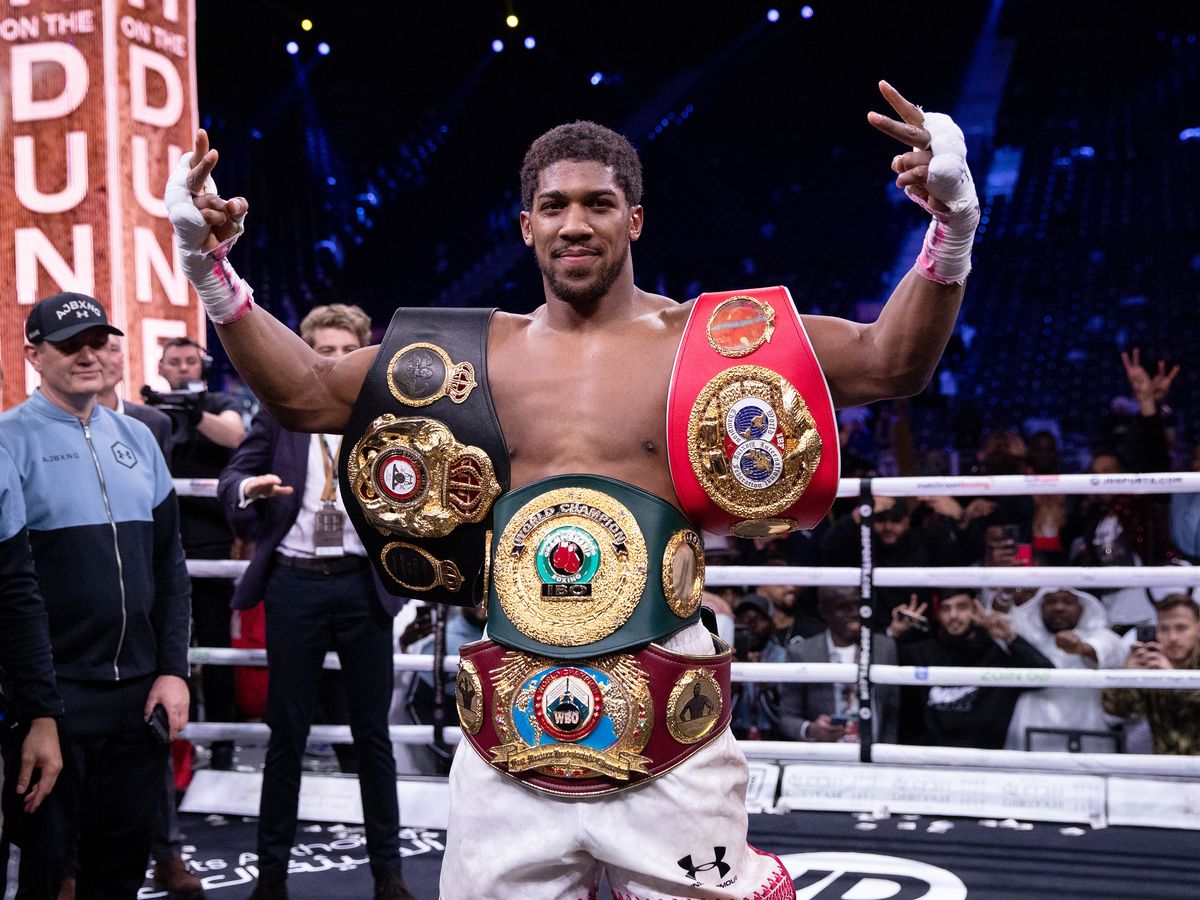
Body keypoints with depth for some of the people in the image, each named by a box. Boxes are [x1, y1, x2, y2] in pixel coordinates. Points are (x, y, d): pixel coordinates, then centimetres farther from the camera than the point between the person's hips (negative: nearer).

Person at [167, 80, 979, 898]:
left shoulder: (710, 342, 1)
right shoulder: (477, 354, 8)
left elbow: (889, 363, -3)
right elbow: (303, 395, 13)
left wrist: (951, 227, -18)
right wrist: (211, 272, 4)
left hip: (669, 750, -2)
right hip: (508, 750, 3)